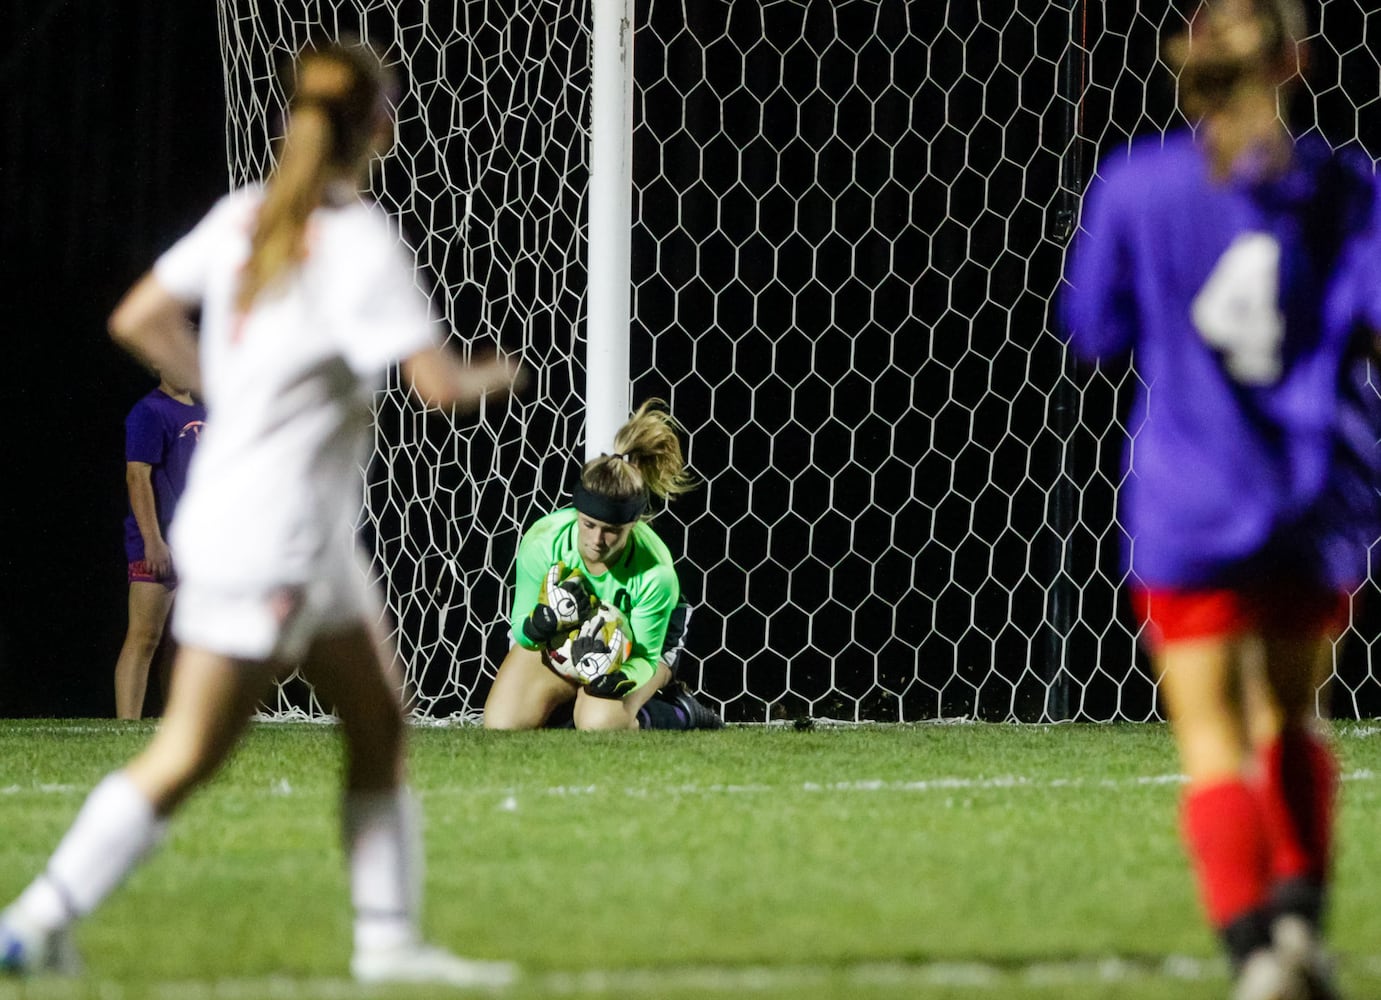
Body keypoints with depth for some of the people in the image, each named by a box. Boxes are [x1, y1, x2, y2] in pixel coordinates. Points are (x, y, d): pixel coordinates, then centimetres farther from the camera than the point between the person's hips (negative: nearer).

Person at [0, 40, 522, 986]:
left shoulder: (242, 216, 4)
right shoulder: (360, 240, -18)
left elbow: (138, 320, 9)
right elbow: (439, 383, -18)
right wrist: (493, 374, 4)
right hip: (272, 539, -9)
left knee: (379, 723, 14)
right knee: (187, 757, -4)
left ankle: (389, 938, 16)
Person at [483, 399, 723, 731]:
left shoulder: (654, 572, -36)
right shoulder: (542, 541, -31)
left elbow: (645, 656, -23)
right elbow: (523, 633, -20)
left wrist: (621, 679, -48)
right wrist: (541, 622, -46)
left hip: (631, 642, -3)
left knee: (598, 723, -31)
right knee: (502, 726, -17)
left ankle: (680, 714, 1)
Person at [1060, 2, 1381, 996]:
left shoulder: (1137, 187, -4)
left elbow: (1096, 333, 5)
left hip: (1192, 503, -2)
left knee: (1213, 741, -1)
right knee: (1292, 715, 24)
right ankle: (1301, 911, 7)